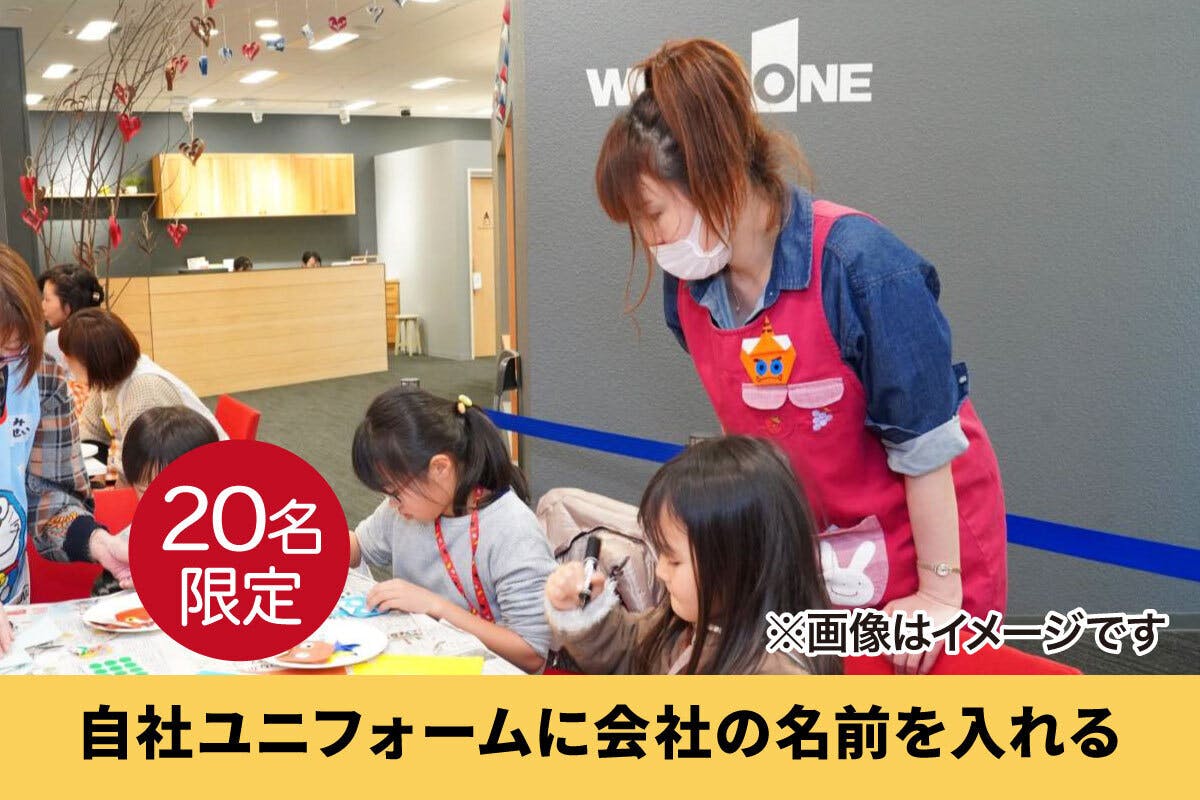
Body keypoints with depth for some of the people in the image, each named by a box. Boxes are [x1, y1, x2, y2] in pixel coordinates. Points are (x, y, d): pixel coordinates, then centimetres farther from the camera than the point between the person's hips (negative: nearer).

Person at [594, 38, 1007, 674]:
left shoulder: (860, 265, -27)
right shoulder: (688, 289, -8)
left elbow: (926, 443, -21)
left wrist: (939, 593, -15)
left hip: (927, 538, -5)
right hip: (804, 552, 5)